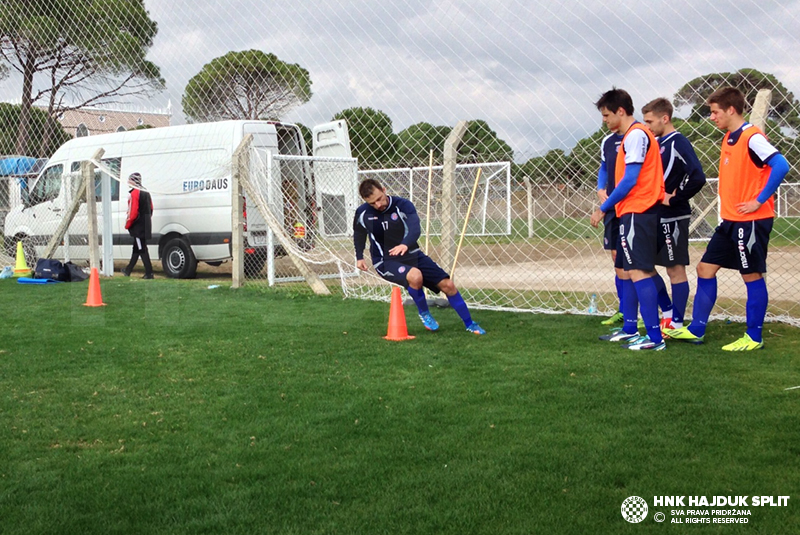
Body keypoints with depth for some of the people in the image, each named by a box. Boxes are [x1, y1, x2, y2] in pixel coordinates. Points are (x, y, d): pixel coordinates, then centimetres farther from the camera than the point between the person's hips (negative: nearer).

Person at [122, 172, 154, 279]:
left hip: (138, 227, -9)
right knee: (137, 248, 18)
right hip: (145, 226, 9)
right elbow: (150, 209, 18)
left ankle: (149, 273, -11)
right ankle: (128, 270, 32)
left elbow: (133, 212, -20)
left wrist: (127, 225, -8)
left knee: (142, 249, -7)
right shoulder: (146, 193, 14)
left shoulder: (134, 193, -15)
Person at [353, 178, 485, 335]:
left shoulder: (403, 205, -15)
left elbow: (415, 229, -32)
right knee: (415, 276, -35)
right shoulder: (362, 213, -7)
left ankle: (469, 324, 16)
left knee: (448, 285, -4)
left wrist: (405, 244, -52)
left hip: (411, 254, 2)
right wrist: (359, 257, 10)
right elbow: (359, 234, 16)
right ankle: (424, 314, -6)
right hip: (385, 262, -2)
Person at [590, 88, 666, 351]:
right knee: (628, 270, 16)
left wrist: (603, 209, -12)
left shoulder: (636, 134, -13)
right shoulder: (633, 135, 17)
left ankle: (654, 337, -12)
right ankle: (629, 329, 26)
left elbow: (629, 180, -18)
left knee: (638, 272, -12)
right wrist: (609, 205, 14)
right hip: (633, 212, 11)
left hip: (637, 213, -11)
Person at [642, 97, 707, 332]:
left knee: (675, 269, 0)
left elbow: (697, 177, -25)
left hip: (672, 218, -9)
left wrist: (673, 198, -17)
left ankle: (676, 323, 9)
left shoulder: (678, 143, -14)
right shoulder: (656, 143, 12)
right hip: (654, 218, 9)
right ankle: (668, 311, 24)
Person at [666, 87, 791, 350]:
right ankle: (696, 330, 18)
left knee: (752, 276, 1)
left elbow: (780, 165, -26)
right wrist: (729, 204, 11)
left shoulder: (752, 138, -15)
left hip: (751, 220, -9)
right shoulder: (729, 139, 12)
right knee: (705, 269, 9)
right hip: (730, 220, 9)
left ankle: (754, 338, 13)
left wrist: (759, 201, -23)